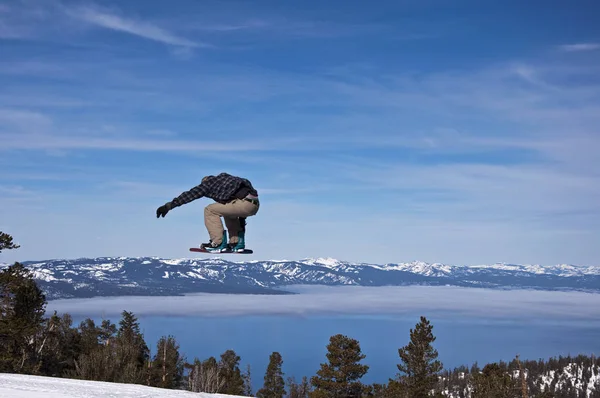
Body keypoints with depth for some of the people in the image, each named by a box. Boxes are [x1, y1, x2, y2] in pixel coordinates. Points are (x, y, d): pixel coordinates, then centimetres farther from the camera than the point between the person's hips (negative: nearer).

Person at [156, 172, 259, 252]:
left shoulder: (209, 182, 14)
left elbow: (189, 195, 9)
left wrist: (168, 206, 10)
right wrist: (241, 221, 47)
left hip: (245, 203, -8)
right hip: (256, 204, 8)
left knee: (210, 210, 6)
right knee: (228, 212, 34)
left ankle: (218, 243, 2)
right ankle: (236, 243, 24)